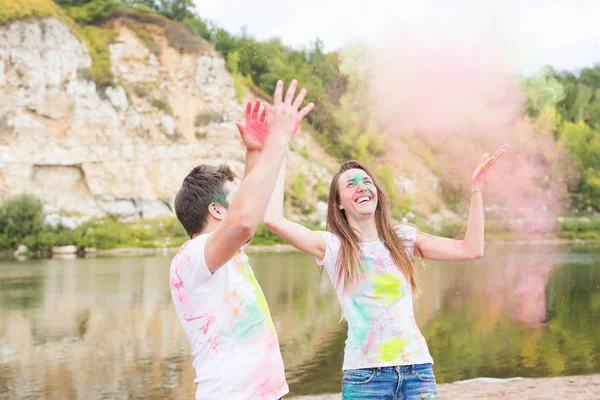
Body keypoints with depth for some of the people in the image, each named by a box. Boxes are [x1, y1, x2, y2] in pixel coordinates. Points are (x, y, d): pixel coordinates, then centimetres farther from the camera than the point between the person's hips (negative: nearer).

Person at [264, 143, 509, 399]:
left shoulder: (403, 239, 8)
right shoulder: (333, 246, -1)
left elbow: (471, 250, 3)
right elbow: (274, 220, -14)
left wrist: (476, 187, 3)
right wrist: (280, 161, -3)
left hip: (417, 368, 3)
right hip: (364, 375, -2)